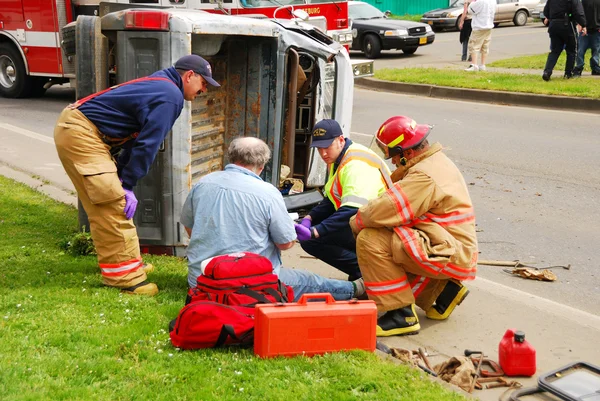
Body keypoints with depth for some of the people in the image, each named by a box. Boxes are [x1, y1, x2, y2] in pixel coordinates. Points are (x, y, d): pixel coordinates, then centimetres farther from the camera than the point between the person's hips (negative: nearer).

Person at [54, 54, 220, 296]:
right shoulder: (171, 96, -12)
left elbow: (136, 137, 18)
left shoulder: (158, 86, 19)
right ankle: (126, 278, -8)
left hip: (74, 127, 11)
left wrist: (121, 175, 13)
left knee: (104, 206, 16)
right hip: (81, 133, -11)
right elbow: (147, 144, -15)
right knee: (113, 205, -11)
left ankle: (125, 261, 27)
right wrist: (128, 186, -11)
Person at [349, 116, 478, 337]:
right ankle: (443, 290, 16)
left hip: (448, 255, -11)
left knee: (370, 240, -20)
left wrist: (355, 222, -7)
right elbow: (396, 202, 17)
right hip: (457, 252, 11)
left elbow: (383, 210, -26)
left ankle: (401, 316, -15)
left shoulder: (424, 176, -21)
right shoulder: (437, 161, 13)